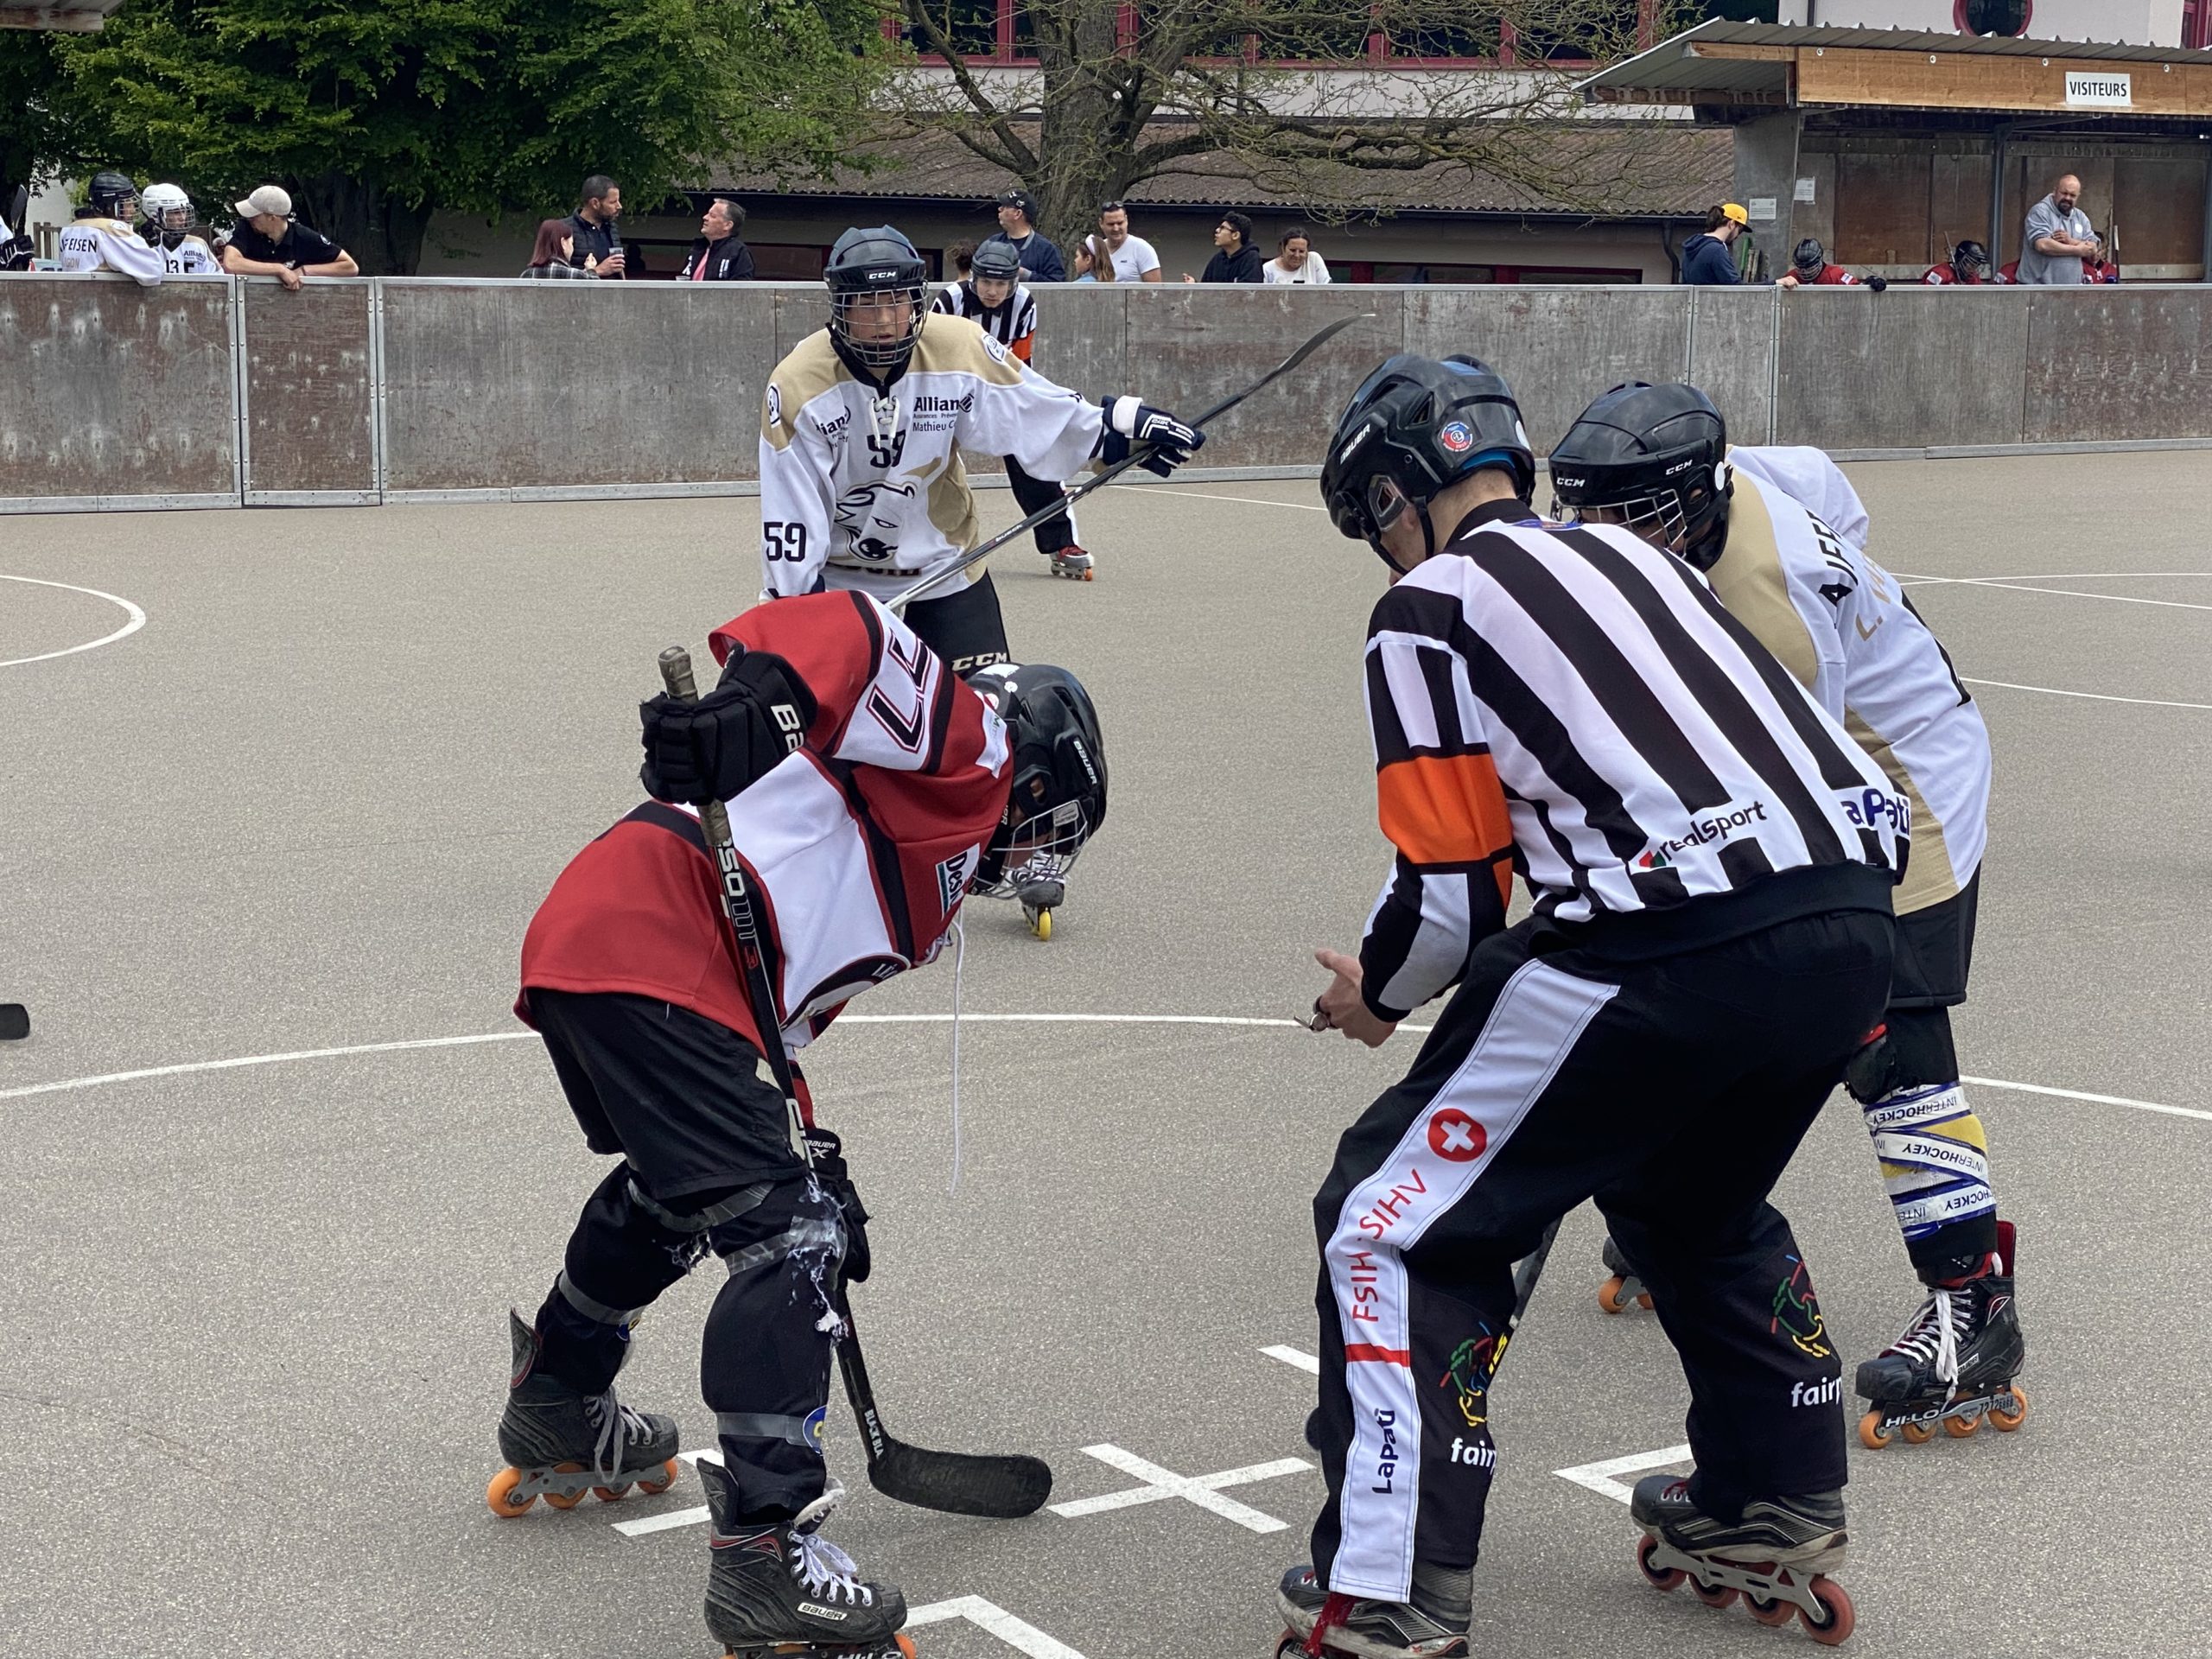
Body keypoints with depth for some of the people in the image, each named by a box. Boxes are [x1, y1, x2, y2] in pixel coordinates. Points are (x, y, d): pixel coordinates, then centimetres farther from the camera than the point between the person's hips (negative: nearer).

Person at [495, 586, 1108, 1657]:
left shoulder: (922, 890, 28)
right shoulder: (967, 747, 3)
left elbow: (796, 1004, 26)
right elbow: (839, 632, -12)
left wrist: (807, 1156, 22)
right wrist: (750, 700, -25)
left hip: (585, 947, 11)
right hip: (642, 956, -11)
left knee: (678, 1187, 34)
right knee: (786, 1234, -11)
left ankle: (555, 1412, 53)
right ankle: (764, 1552, -13)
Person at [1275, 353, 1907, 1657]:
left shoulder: (1431, 603, 3)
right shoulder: (1633, 555, 25)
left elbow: (1451, 885, -1)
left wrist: (1374, 993, 18)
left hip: (1680, 949, -8)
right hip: (1852, 918, 8)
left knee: (1402, 1220, 6)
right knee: (1698, 1199, 34)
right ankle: (1781, 1514, 40)